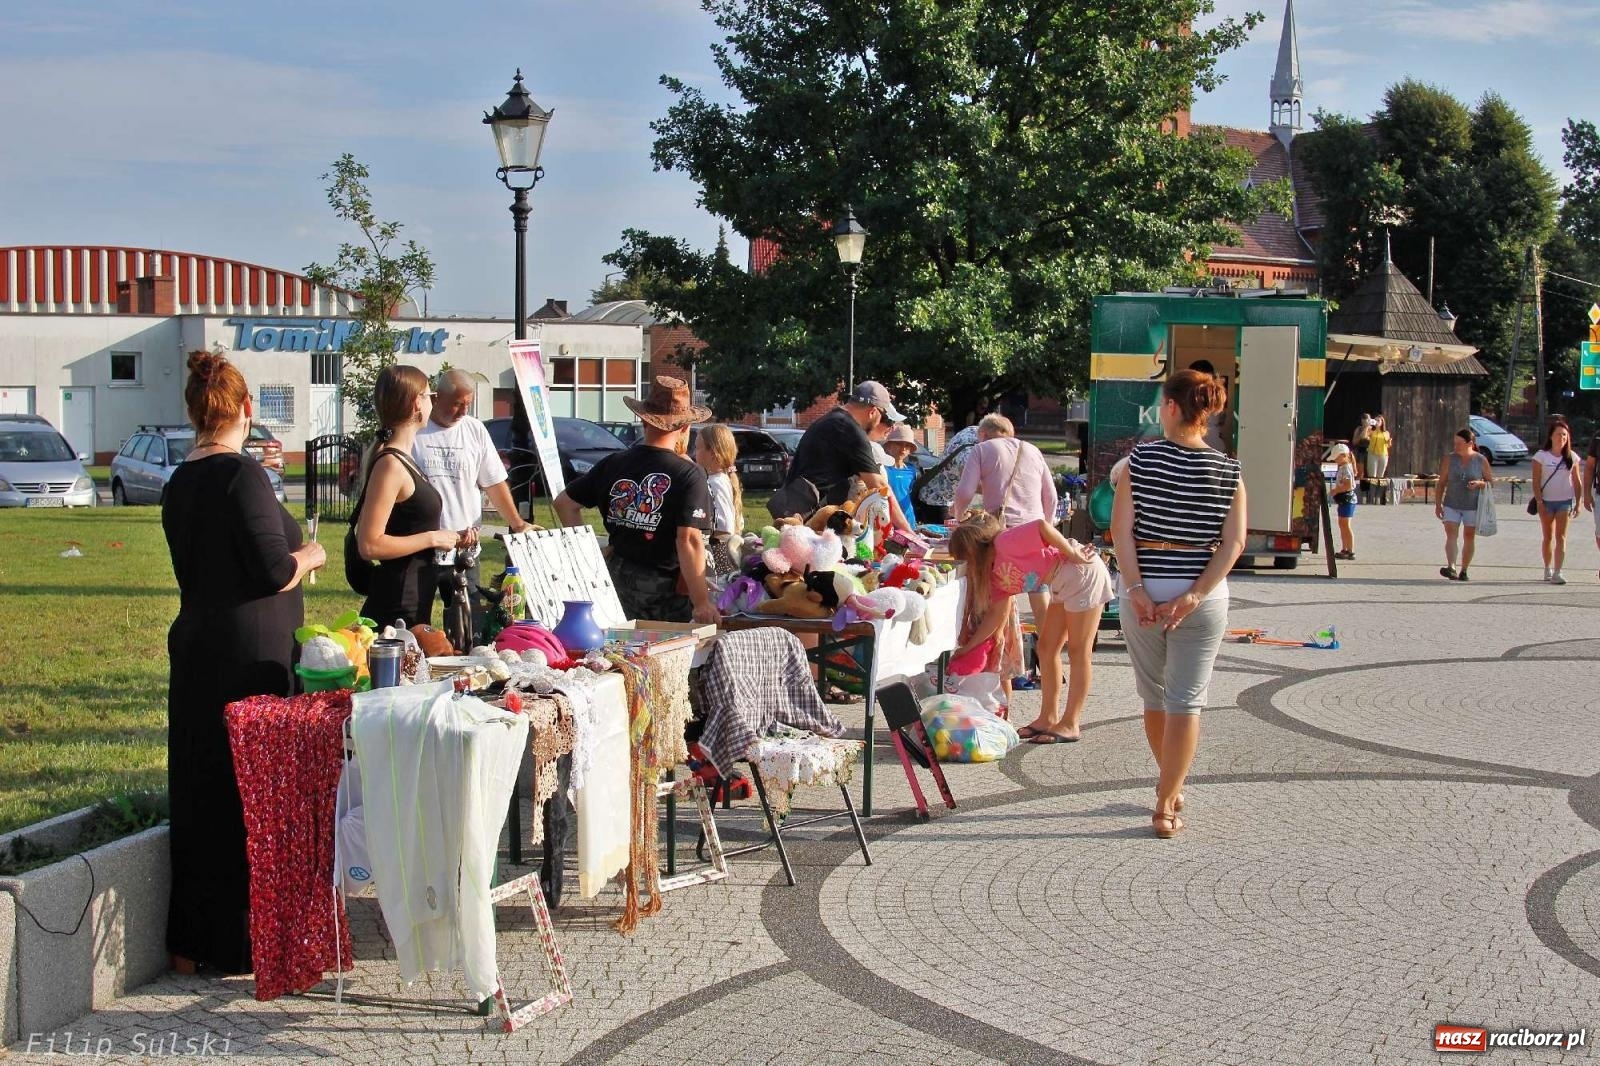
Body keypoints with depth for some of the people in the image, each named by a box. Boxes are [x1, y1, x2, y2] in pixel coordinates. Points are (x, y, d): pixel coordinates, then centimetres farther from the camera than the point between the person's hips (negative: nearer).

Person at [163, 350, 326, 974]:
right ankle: (240, 944, 8)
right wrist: (310, 556, 1)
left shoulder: (179, 485, 10)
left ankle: (190, 944, 21)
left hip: (196, 651, 8)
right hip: (250, 659, -8)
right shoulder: (242, 474, -15)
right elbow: (273, 570, -19)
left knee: (200, 795, 13)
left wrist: (290, 560, 26)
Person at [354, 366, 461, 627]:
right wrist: (432, 539, -16)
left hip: (414, 603, 10)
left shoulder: (403, 459, 13)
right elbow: (369, 545, -23)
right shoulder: (390, 465, -17)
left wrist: (450, 538, 11)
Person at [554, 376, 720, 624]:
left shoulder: (613, 464, 3)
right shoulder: (689, 475, -12)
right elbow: (689, 540, -20)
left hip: (618, 575, 5)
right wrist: (702, 603, -19)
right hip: (665, 587, -5)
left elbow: (564, 503, 10)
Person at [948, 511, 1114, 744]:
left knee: (1078, 651, -4)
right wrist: (968, 647, 9)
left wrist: (1073, 555, -22)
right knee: (1047, 648, 10)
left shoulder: (1004, 542, -18)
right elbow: (997, 614, 9)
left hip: (1084, 573, -10)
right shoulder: (996, 572, 10)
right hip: (1064, 585, 10)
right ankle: (1048, 718, 17)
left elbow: (1042, 527, -30)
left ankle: (1070, 724, 0)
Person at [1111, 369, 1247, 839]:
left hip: (1145, 590, 0)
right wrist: (1194, 596, -13)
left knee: (1153, 694, 18)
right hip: (1205, 596, 0)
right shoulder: (1228, 471, 0)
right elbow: (1234, 542, -9)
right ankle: (1166, 806, 2)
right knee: (1186, 700, 4)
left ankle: (1170, 785, 35)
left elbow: (1120, 529, -11)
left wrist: (1136, 588, -12)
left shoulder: (1142, 458, -4)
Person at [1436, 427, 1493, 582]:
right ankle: (1451, 568, -24)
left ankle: (1464, 571, 14)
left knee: (1469, 537, 5)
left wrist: (1480, 484, -16)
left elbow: (1491, 481, 5)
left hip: (1472, 506, 0)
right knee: (1451, 535, -13)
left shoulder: (1481, 461, -1)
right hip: (1451, 505, 0)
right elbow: (1441, 483, 5)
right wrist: (1438, 504, 1)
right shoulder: (1449, 459, 2)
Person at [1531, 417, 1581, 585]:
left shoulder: (1572, 457, 3)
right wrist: (1539, 502, -12)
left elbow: (1576, 482, 8)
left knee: (1561, 537, -7)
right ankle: (1547, 569, 24)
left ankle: (1557, 572, -13)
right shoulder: (1541, 456, -3)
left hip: (1565, 501, 0)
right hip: (1546, 501, 0)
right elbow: (1536, 482, -4)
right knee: (1547, 537, 11)